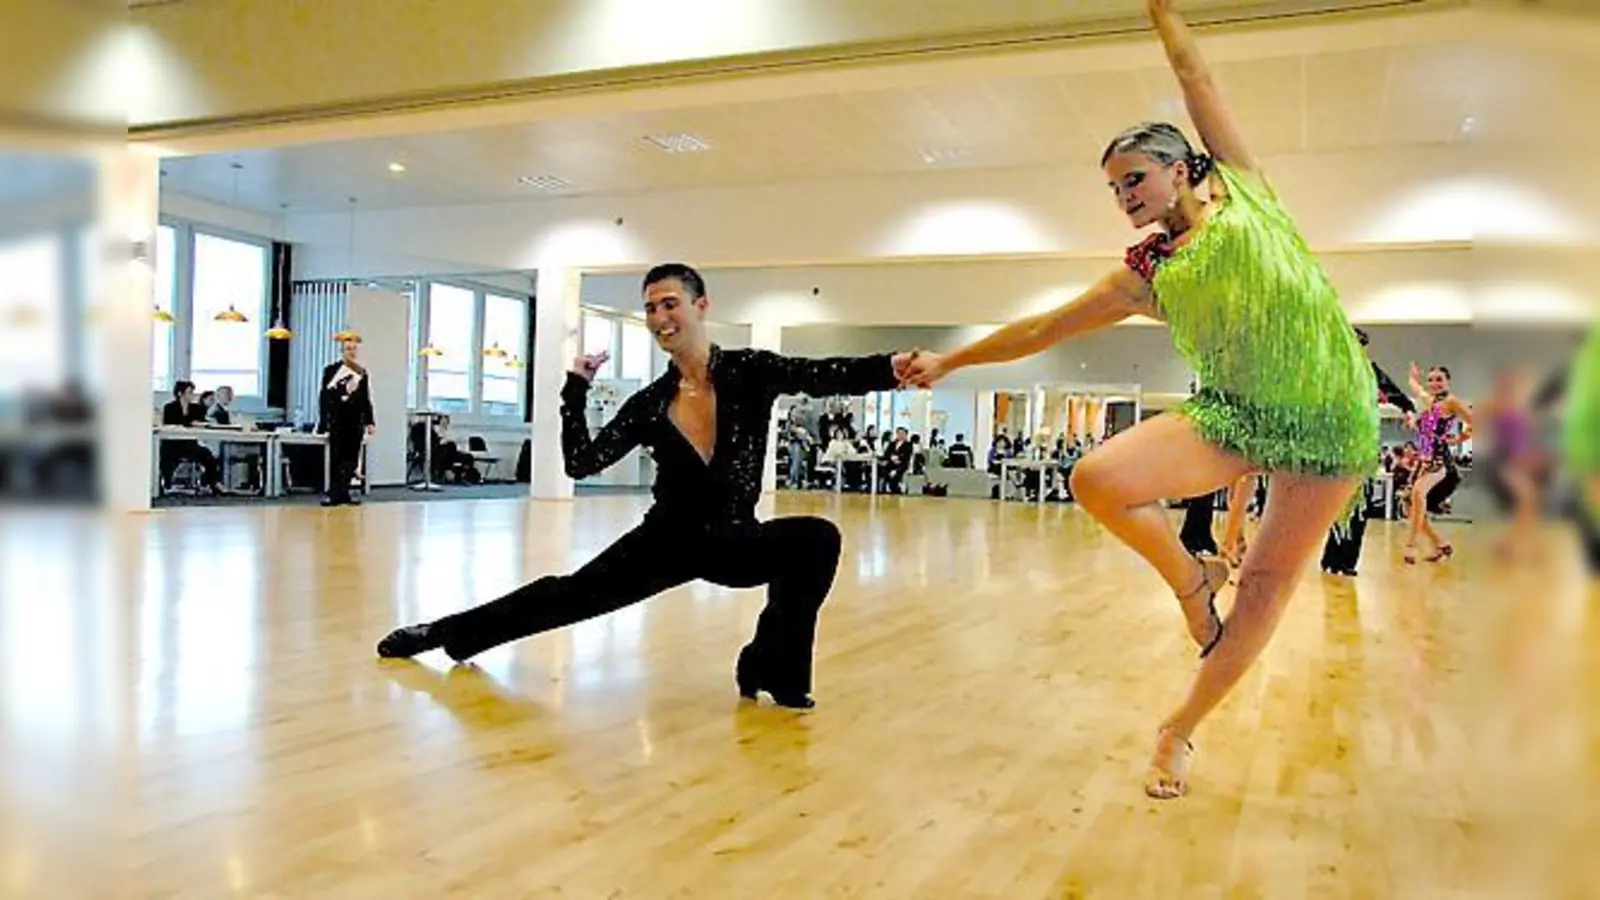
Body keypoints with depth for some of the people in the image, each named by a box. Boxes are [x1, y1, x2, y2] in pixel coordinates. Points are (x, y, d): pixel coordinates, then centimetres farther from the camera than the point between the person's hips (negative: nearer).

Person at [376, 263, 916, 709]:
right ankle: (443, 633, 28)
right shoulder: (650, 404, -5)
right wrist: (577, 389, -14)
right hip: (670, 540, 2)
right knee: (569, 594, 7)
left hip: (734, 541, -1)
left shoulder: (751, 372, -12)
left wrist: (896, 366, -44)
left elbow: (828, 376, -28)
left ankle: (773, 672, -13)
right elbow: (581, 463, -6)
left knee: (817, 538, -28)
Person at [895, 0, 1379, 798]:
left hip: (1330, 417, -2)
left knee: (1268, 585, 0)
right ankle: (1190, 579, 5)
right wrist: (949, 362, 16)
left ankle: (1179, 730, 16)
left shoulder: (1242, 187, 6)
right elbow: (1040, 329, 14)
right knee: (1098, 480, -22)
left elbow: (1195, 78, 12)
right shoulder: (1142, 275, 9)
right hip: (1232, 413, 2)